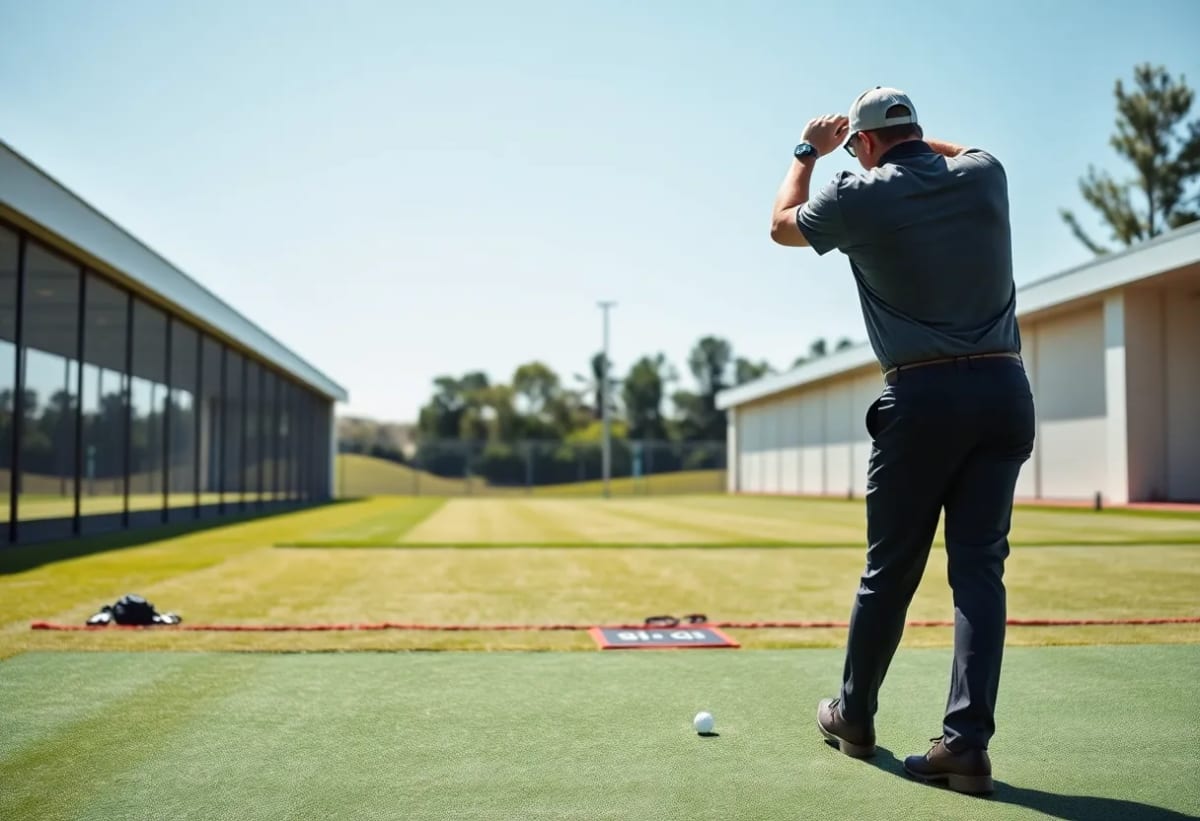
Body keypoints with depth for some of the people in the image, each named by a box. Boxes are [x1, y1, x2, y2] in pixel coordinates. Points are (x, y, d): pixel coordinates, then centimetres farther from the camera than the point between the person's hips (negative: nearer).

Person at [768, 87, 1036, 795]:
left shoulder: (861, 197, -3)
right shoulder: (985, 173, 7)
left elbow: (783, 223, 18)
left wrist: (809, 153, 31)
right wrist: (911, 138, 40)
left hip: (923, 397, -3)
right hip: (1006, 391, 4)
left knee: (891, 569, 8)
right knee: (980, 566, 3)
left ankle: (855, 717, 24)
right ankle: (968, 741, -3)